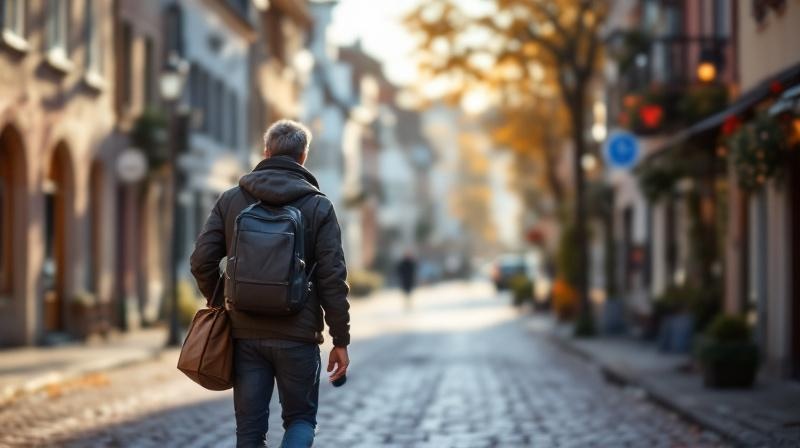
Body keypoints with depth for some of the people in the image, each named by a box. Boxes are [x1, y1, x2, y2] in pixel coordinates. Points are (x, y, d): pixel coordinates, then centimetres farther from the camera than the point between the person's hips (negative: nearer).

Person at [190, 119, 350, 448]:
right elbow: (332, 277, -7)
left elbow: (201, 261, -1)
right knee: (300, 419, 12)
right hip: (298, 336, -2)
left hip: (246, 334, 2)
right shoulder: (318, 206, -2)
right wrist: (340, 340, -1)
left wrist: (219, 301, 18)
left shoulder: (231, 200, 4)